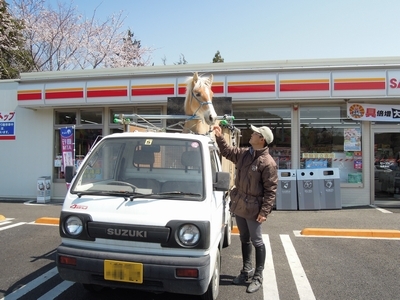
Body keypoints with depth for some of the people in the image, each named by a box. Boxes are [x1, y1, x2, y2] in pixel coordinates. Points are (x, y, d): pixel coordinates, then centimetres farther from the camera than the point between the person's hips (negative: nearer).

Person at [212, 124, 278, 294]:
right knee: (244, 239, 18)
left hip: (253, 208, -7)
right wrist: (219, 136, 12)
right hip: (239, 205, 8)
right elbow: (227, 152, 22)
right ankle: (247, 271, 34)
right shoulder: (244, 153, 5)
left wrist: (264, 211, -20)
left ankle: (258, 277, 20)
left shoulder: (268, 163, -17)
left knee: (256, 242, 6)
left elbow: (271, 190, -17)